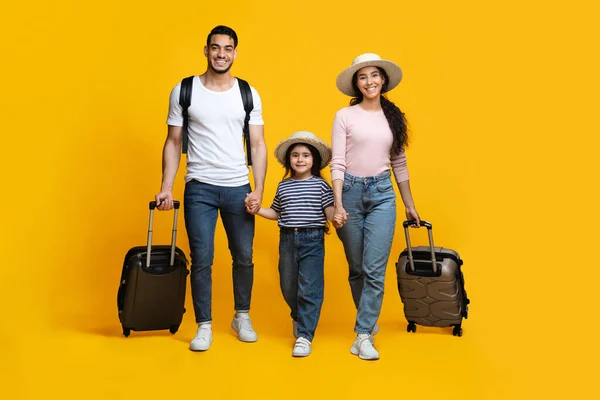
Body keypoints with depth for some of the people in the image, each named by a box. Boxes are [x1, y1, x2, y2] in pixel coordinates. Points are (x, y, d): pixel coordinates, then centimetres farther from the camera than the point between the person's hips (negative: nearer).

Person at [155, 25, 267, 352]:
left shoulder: (248, 94, 5)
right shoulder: (184, 91, 2)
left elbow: (258, 145, 4)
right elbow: (173, 143, 3)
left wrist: (259, 189, -5)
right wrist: (166, 187, -6)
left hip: (239, 188, 2)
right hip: (199, 188, -1)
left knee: (243, 257, 8)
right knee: (201, 259, 0)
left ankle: (242, 317, 28)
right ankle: (204, 327, 14)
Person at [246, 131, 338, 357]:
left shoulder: (320, 185, -1)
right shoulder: (283, 186, 10)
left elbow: (330, 211, -8)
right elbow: (276, 213, 17)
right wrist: (257, 209, 3)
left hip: (312, 240, -4)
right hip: (287, 239, 4)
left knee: (308, 289, -7)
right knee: (288, 288, 12)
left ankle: (304, 335, 0)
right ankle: (298, 317, 41)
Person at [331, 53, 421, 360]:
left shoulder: (393, 117, 9)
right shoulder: (345, 116, 0)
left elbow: (399, 164, 14)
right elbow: (337, 163, -6)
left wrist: (410, 205, 16)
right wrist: (338, 204, -15)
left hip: (382, 195, 2)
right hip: (350, 191, -1)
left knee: (374, 269, -6)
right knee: (356, 269, 9)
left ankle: (363, 334, 3)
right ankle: (369, 321, 29)